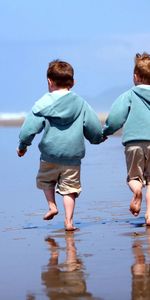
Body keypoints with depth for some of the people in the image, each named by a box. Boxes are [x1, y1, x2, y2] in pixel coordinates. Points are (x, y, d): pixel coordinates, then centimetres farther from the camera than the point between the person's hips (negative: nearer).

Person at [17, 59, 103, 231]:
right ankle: (69, 220, -3)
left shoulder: (43, 104, -4)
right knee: (69, 188, 7)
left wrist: (22, 146, 7)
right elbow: (95, 129, 7)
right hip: (73, 157, 1)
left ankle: (52, 205, 10)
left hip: (50, 154, -1)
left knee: (45, 180, 25)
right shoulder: (81, 103, 4)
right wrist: (96, 139, 28)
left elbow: (29, 129, -8)